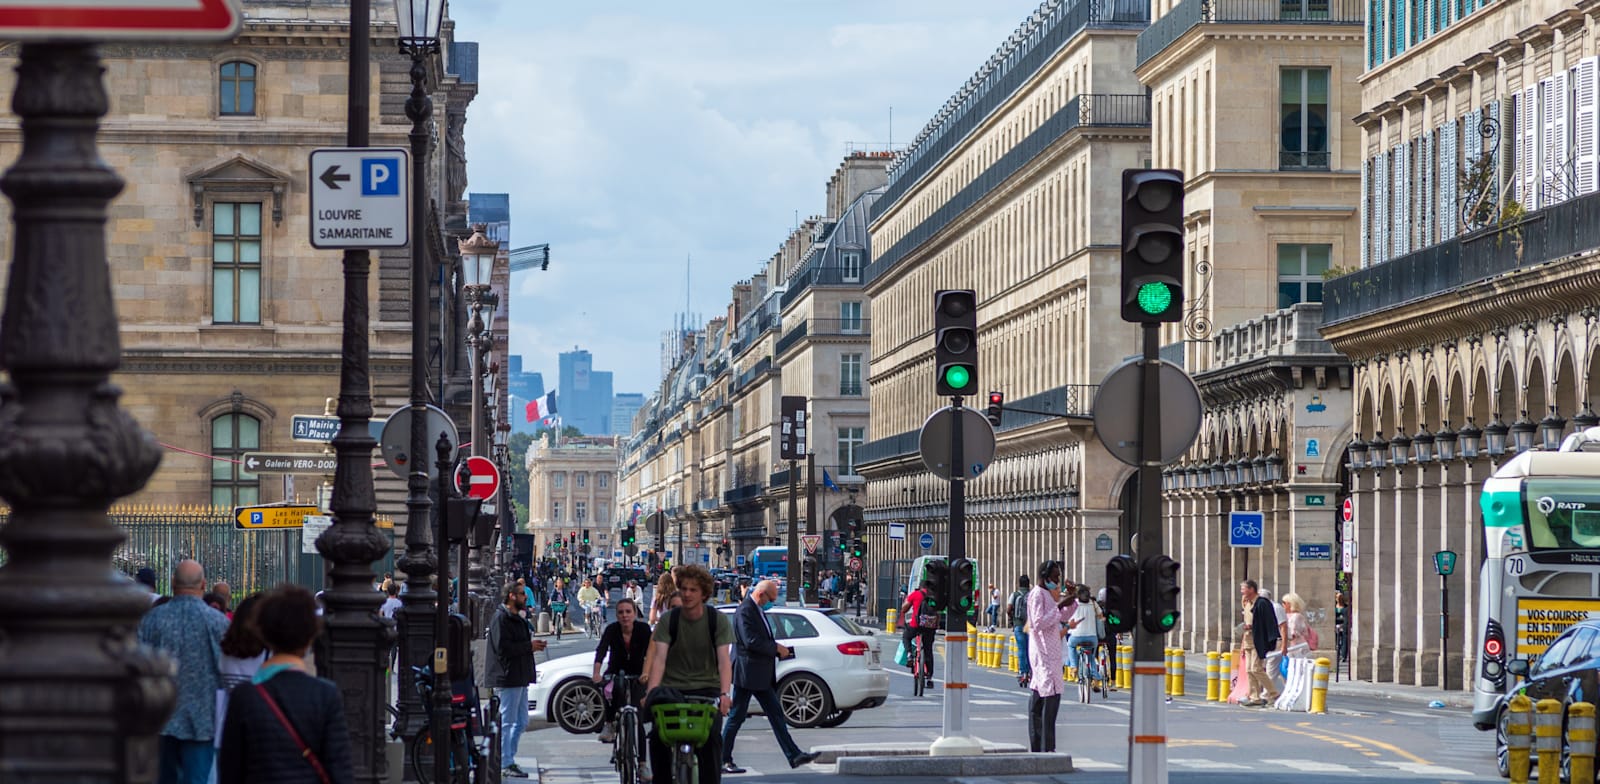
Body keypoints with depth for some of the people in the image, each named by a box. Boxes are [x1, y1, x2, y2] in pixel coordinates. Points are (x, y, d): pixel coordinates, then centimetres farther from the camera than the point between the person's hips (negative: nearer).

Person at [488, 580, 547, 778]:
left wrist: (533, 645, 8)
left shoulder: (517, 619, 21)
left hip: (519, 678, 10)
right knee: (506, 722, -7)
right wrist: (529, 646, -15)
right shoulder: (501, 618, -13)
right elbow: (503, 647, -22)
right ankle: (505, 764, -4)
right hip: (507, 678, -10)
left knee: (521, 722, 13)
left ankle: (509, 760, 20)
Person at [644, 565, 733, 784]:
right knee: (658, 737, -17)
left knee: (711, 736, -22)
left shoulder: (717, 620, -2)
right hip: (673, 688, 1)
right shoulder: (668, 620, -1)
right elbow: (659, 658, -11)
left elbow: (724, 660, -11)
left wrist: (725, 694, -27)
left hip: (706, 689, -1)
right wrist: (651, 693, -26)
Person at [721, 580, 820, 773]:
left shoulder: (758, 610, 16)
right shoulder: (745, 611, -16)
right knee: (736, 717, -3)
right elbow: (751, 642, -25)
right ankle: (723, 761, 4)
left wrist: (779, 650, 7)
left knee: (776, 714, 7)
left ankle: (794, 756, 7)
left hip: (761, 675, 10)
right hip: (747, 674, -10)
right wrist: (776, 648, -15)